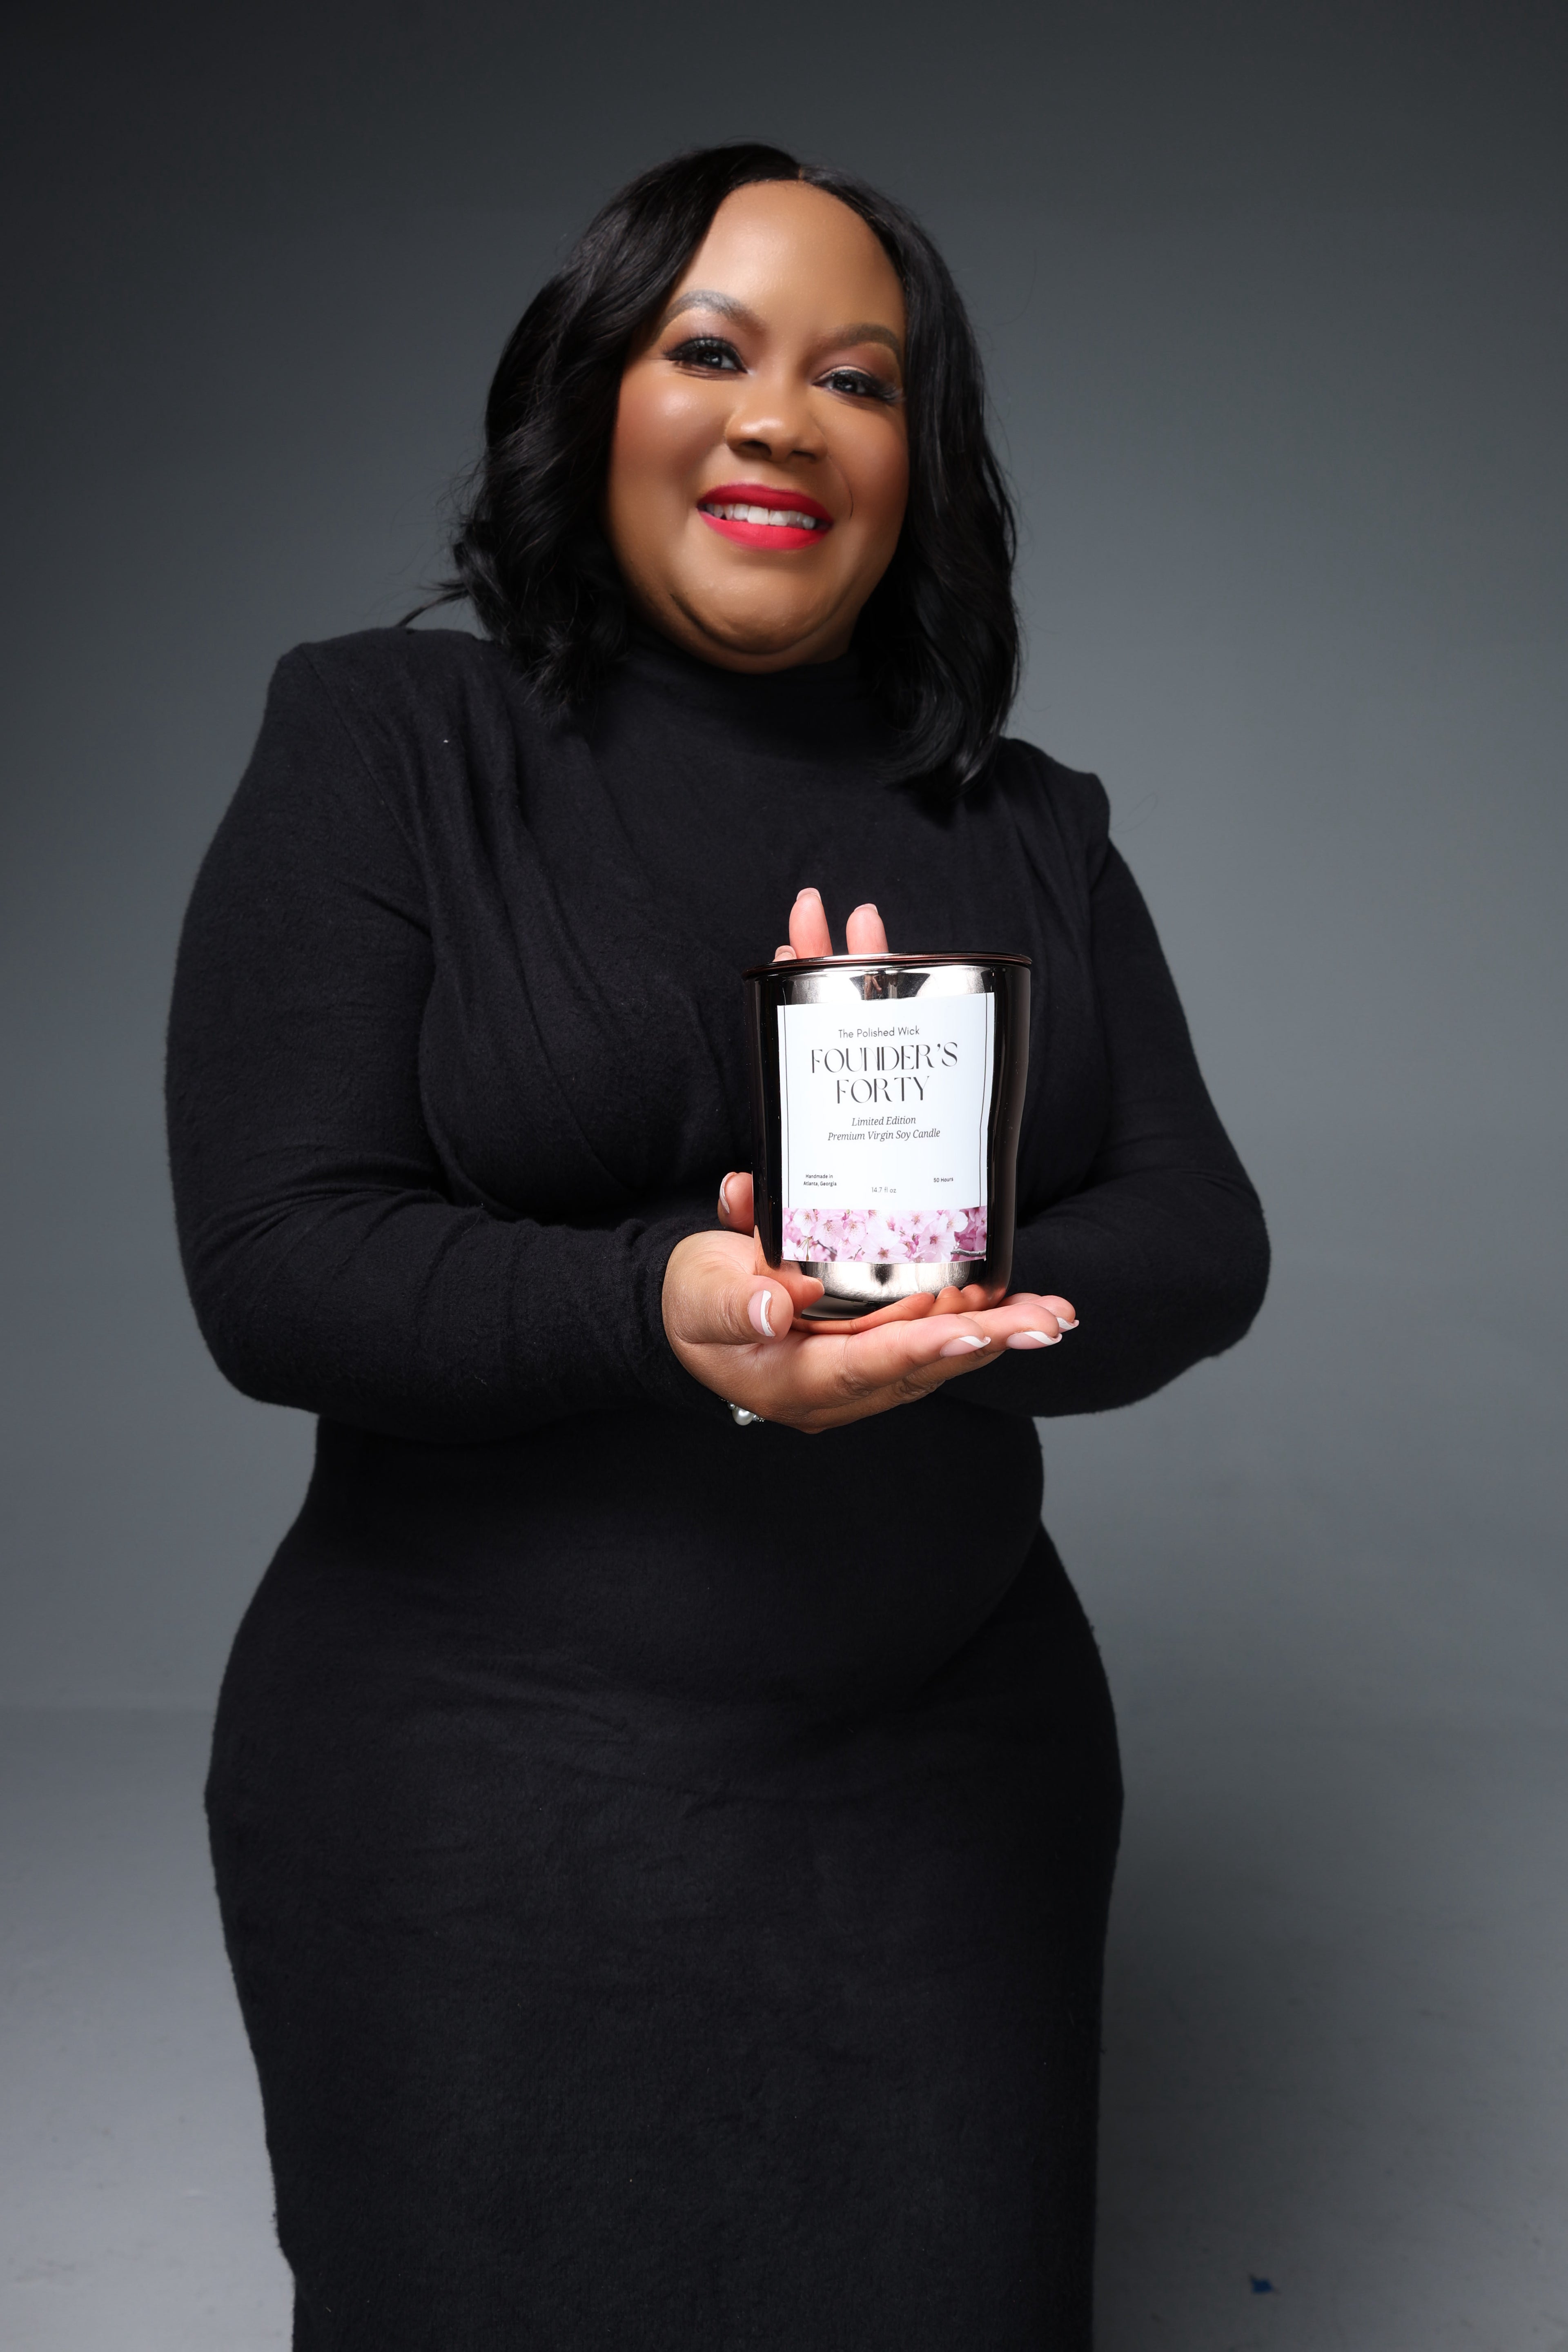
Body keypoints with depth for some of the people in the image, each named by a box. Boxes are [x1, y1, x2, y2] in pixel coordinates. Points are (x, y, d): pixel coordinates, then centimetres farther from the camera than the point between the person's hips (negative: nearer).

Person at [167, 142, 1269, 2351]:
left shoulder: (1030, 827, 8)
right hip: (485, 1785, -3)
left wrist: (962, 1303, -22)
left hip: (955, 1772, 4)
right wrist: (659, 1305, -29)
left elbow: (1202, 1232, -1)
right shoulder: (384, 744, -4)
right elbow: (275, 1268, -12)